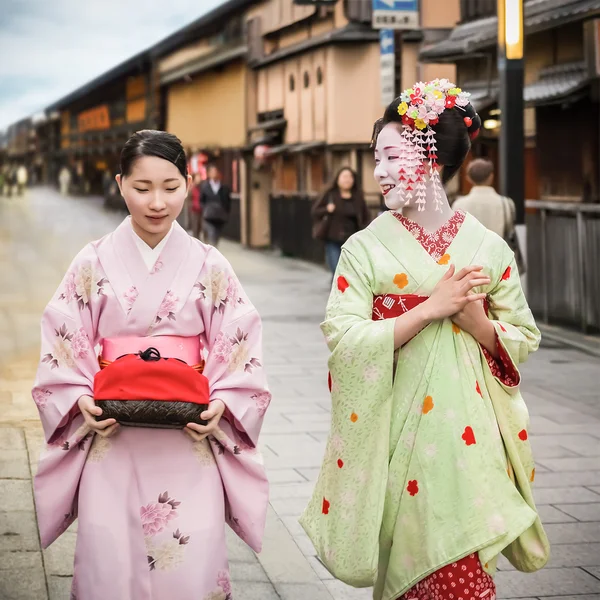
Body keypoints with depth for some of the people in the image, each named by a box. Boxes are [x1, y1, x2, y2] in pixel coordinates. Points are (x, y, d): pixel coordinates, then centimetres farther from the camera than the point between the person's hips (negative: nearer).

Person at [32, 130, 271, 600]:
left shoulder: (209, 266, 3)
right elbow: (62, 349, 5)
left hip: (189, 442, 0)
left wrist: (221, 405, -11)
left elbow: (240, 351, 4)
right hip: (112, 439, 0)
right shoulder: (94, 263, 3)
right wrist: (83, 404, -10)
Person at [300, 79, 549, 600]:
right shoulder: (367, 248, -1)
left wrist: (475, 320, -12)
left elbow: (524, 340, 7)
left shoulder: (487, 247, 4)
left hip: (468, 432, 2)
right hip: (401, 430, -2)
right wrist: (430, 308, -16)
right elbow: (345, 339, -10)